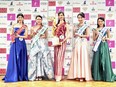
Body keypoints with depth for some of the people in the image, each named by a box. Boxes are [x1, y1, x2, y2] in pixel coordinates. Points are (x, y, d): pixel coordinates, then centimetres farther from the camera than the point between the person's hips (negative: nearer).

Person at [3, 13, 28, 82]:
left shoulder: (25, 27, 6)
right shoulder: (14, 25, 10)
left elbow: (26, 36, -2)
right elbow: (11, 35, 10)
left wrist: (18, 36, -8)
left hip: (22, 44, 0)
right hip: (15, 44, 1)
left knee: (21, 59, 0)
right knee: (14, 59, -3)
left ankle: (21, 76, 6)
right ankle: (13, 76, 1)